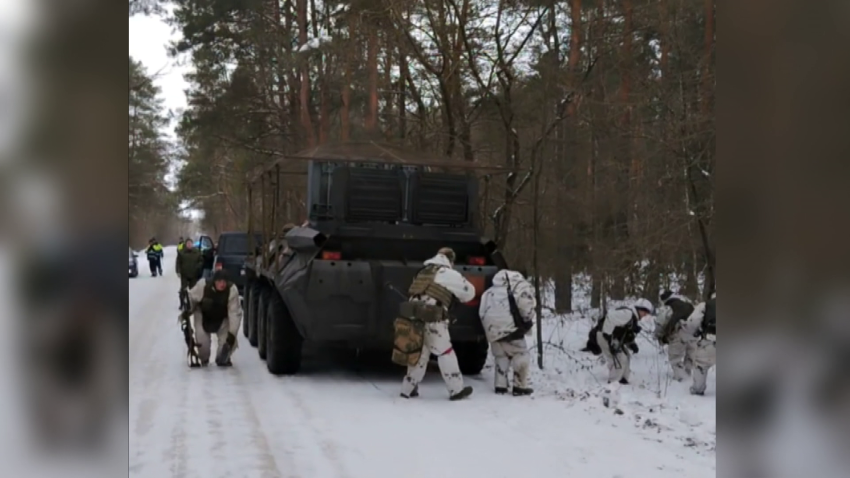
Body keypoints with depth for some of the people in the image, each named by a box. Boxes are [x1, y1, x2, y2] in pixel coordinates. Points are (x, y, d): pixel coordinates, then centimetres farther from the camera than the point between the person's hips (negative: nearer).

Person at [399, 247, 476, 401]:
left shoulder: (423, 272, 22)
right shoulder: (449, 274, 3)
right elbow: (469, 292, 11)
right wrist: (456, 296, 30)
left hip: (414, 316, 6)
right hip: (432, 319, -6)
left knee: (419, 353, 17)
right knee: (445, 352, 3)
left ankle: (408, 389, 19)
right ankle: (456, 390, 7)